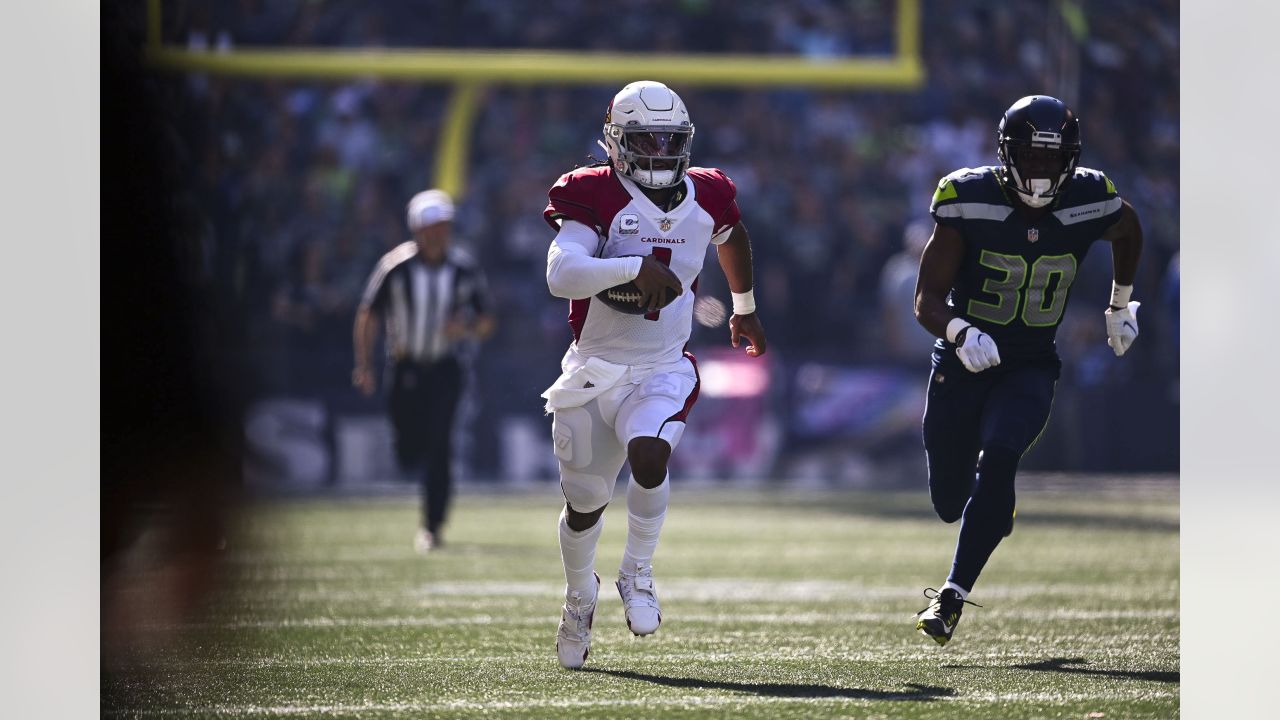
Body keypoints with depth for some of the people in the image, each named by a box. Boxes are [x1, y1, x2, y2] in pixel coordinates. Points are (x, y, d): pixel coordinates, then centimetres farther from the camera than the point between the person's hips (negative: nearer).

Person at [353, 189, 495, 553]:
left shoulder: (465, 270, -4)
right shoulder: (395, 266, -8)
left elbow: (486, 323, 4)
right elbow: (368, 315, -1)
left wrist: (467, 328, -19)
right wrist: (363, 366, -8)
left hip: (446, 369, -1)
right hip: (406, 368, 1)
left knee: (439, 447, -13)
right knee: (408, 455, 2)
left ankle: (432, 527, -6)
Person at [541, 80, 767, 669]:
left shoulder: (706, 198, 1)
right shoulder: (595, 197, -13)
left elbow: (732, 238, 26)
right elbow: (562, 274, -29)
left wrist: (745, 309, 38)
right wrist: (637, 268, -36)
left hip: (662, 372, 1)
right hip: (592, 372, -1)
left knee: (649, 456, -30)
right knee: (584, 505, 10)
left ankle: (637, 572, -5)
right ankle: (579, 595, 41)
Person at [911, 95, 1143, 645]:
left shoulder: (1090, 202, -11)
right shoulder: (969, 202, -17)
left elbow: (1129, 230, 16)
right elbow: (927, 300, -17)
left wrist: (1120, 305, 23)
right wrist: (960, 331, -38)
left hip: (1030, 367, 0)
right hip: (963, 360, 0)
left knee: (996, 459, -27)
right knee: (950, 502, 7)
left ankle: (953, 596, -23)